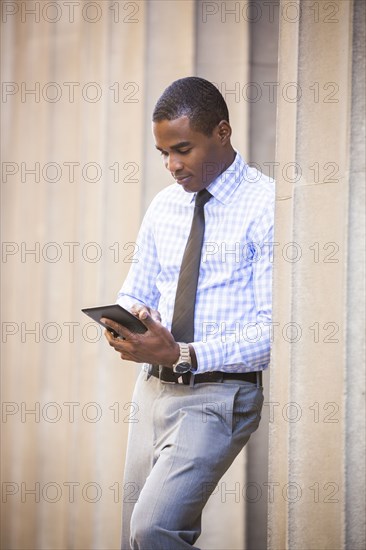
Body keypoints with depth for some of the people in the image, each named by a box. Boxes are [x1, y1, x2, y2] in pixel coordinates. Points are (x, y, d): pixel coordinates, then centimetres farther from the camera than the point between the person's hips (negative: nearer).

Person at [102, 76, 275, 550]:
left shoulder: (265, 205, -9)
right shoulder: (163, 206, 11)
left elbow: (274, 329, -14)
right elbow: (134, 292, 19)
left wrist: (185, 355, -23)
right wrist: (124, 320, -5)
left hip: (219, 395, -7)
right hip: (154, 387, 7)